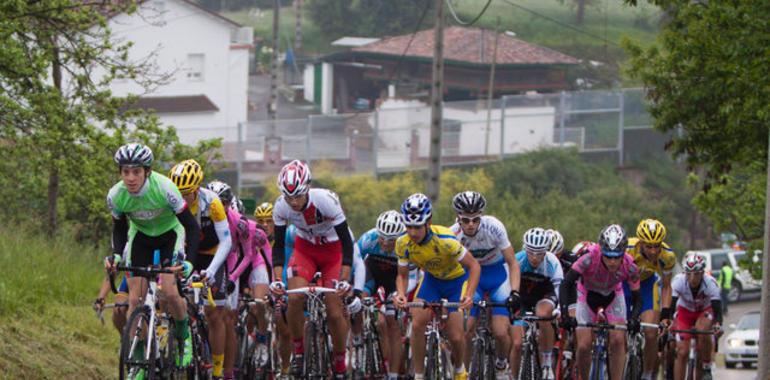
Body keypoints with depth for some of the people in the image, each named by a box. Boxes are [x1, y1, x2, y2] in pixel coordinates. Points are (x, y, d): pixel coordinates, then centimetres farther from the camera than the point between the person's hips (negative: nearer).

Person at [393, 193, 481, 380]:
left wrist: (469, 295, -39)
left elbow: (474, 266, -26)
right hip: (432, 279, 3)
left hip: (457, 279, -3)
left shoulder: (445, 240, -36)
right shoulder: (403, 244, -23)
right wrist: (401, 294, -30)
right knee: (417, 323, -19)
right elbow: (402, 275, -8)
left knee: (455, 336, -8)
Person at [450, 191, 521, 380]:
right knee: (465, 330, -13)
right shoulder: (453, 235, -24)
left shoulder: (493, 227, -28)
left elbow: (513, 263, -21)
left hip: (498, 272, -1)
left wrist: (514, 292, -33)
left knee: (501, 332, -12)